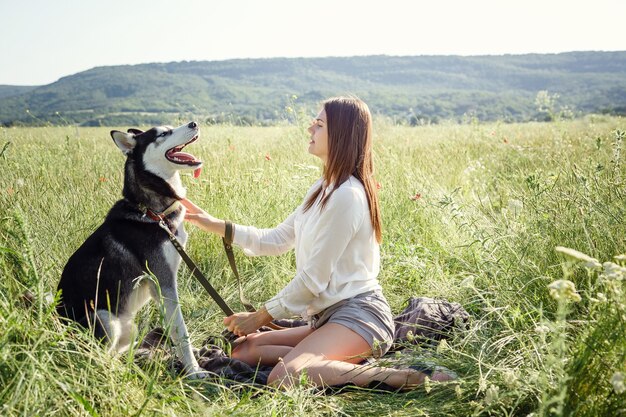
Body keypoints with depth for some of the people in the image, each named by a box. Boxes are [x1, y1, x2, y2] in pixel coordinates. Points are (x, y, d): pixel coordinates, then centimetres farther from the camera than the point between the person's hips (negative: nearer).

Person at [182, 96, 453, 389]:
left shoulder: (346, 195, -18)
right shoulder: (324, 189, 13)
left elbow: (314, 278, -16)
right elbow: (276, 240, 18)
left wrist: (260, 317, -6)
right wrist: (217, 226, 11)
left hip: (358, 314, -10)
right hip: (328, 317, 10)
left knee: (284, 377, -32)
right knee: (243, 349, 2)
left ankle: (404, 379, -20)